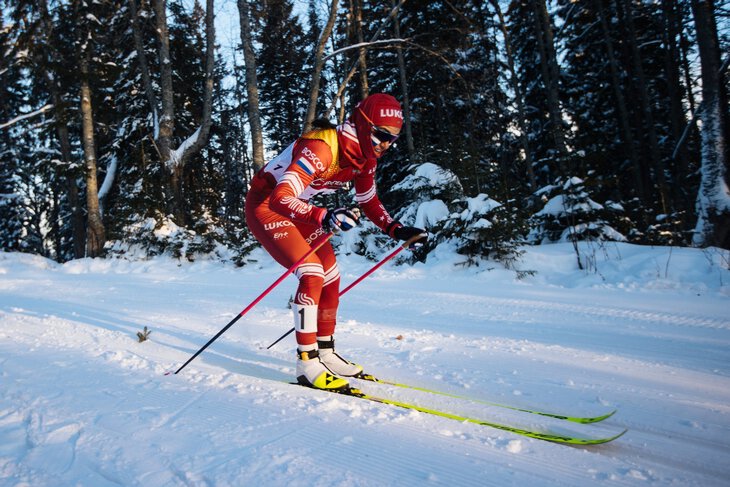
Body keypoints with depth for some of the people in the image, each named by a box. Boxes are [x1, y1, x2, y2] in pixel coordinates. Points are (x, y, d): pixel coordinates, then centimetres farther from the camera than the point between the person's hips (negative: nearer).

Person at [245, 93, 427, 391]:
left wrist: (396, 229, -8)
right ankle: (307, 363, -13)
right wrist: (325, 217, -54)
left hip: (295, 208, 9)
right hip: (266, 204, -8)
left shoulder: (364, 157, -5)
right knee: (312, 273, -21)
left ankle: (325, 352, 18)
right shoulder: (321, 148, -32)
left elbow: (369, 203, 7)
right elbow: (280, 198, -39)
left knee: (331, 276, 4)